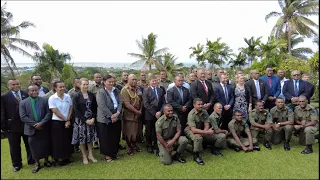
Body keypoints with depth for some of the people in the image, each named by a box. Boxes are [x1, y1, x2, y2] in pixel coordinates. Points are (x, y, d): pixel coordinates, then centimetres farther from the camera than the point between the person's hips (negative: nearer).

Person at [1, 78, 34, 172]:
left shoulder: (25, 94, 1)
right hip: (13, 126, -2)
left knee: (29, 144, 16)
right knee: (14, 146, 13)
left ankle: (31, 160, 34)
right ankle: (17, 164, 30)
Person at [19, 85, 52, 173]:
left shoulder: (44, 100, -1)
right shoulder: (23, 103, -1)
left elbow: (48, 113, -5)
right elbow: (23, 117, -6)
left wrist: (41, 123, -15)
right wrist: (34, 124, -13)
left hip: (44, 128, 0)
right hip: (32, 129, 0)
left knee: (46, 145, 10)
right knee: (34, 146, 8)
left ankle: (46, 161, 29)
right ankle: (37, 164, 24)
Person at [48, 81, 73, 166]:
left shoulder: (68, 97, 1)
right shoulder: (52, 98, -11)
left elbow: (70, 109, 3)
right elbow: (55, 112, -12)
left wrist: (68, 120, -6)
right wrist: (65, 119, -9)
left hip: (68, 122, 4)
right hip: (57, 122, -4)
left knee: (67, 140, 11)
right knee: (58, 141, 4)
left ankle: (66, 157, 26)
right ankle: (58, 158, 19)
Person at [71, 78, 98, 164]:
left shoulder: (91, 95, 3)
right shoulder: (76, 96, -7)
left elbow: (95, 108, 5)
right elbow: (76, 110, -10)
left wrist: (93, 118, -8)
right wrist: (85, 120, -13)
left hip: (91, 120, 3)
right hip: (80, 120, -3)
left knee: (90, 138, 10)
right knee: (82, 138, 4)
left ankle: (90, 155, 24)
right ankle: (84, 156, 20)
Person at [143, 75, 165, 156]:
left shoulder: (161, 90, 10)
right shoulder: (146, 90, -3)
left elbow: (163, 102, 7)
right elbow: (146, 104, -10)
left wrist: (160, 112, -7)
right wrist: (154, 113, -12)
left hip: (159, 114, 3)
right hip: (149, 115, -3)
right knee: (149, 131, 8)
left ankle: (155, 145, 23)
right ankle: (149, 146, 25)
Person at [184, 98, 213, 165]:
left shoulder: (204, 112, -8)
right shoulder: (191, 114, -24)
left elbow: (206, 125, -8)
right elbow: (193, 130, -30)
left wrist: (202, 133, -27)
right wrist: (206, 132, -34)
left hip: (200, 129, 7)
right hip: (190, 130, -6)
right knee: (198, 138, -34)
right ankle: (196, 156, -14)